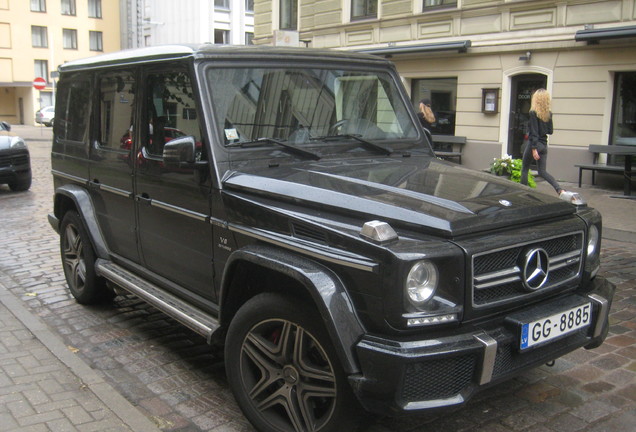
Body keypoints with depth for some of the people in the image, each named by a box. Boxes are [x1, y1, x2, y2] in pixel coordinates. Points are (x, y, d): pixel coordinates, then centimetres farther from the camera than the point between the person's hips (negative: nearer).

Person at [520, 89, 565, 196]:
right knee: (543, 171, 9)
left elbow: (534, 132, -18)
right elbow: (550, 131, 9)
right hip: (544, 145, 6)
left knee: (524, 169, 10)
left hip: (534, 144, -6)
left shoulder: (533, 113, -13)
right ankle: (559, 189, -9)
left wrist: (534, 149, -19)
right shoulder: (549, 114, 4)